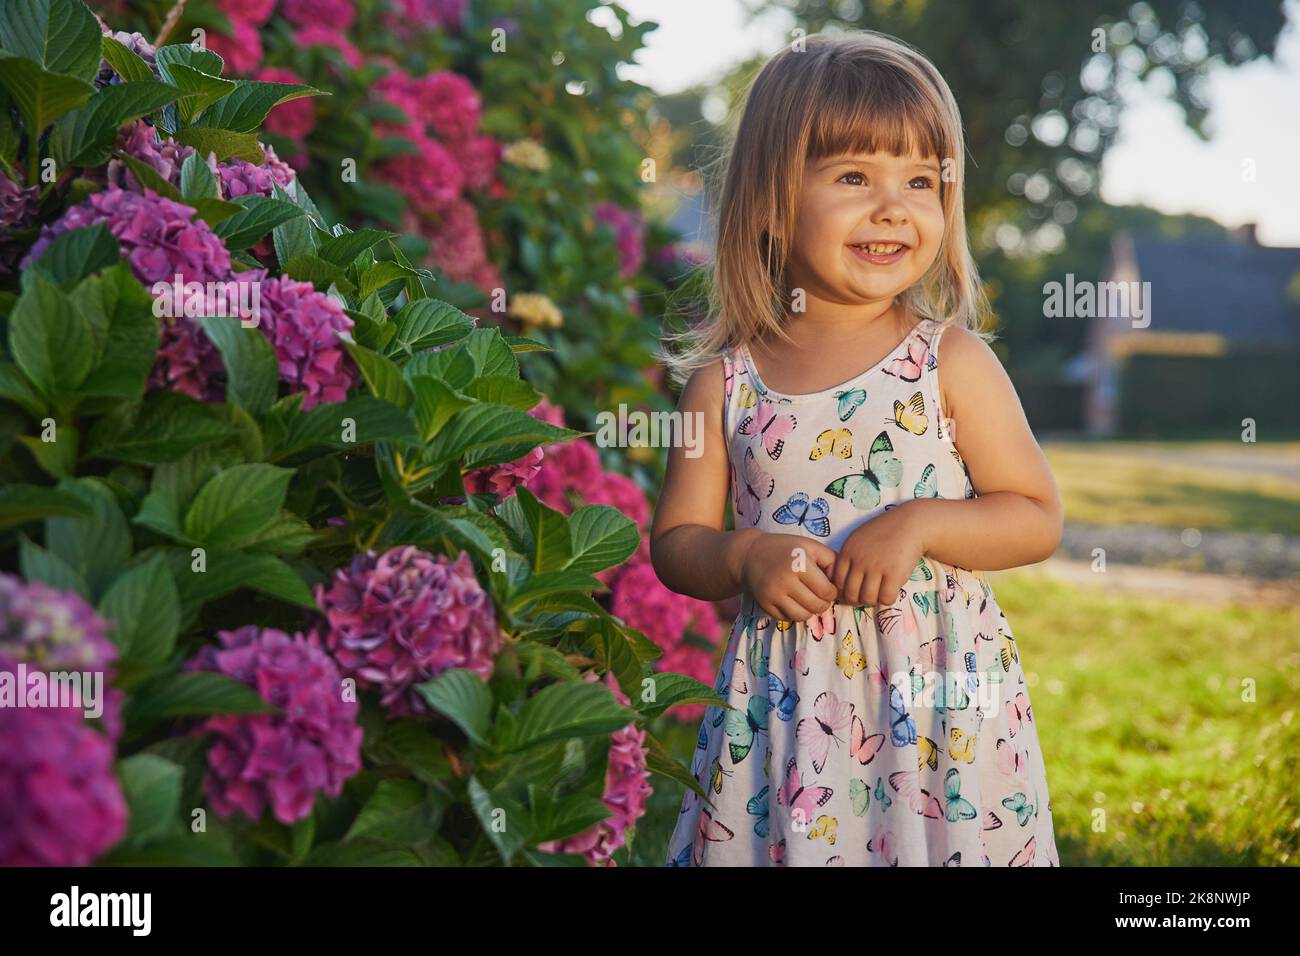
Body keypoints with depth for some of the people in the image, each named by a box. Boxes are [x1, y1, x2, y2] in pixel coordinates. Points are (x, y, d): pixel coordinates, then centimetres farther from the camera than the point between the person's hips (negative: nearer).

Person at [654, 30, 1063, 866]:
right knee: (778, 841, 6)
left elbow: (1038, 519, -1)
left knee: (945, 842, 2)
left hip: (940, 703, -1)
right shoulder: (725, 379, 0)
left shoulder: (954, 363, -3)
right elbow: (675, 541, 6)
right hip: (786, 705, 1)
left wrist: (920, 524, -16)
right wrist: (745, 559, -14)